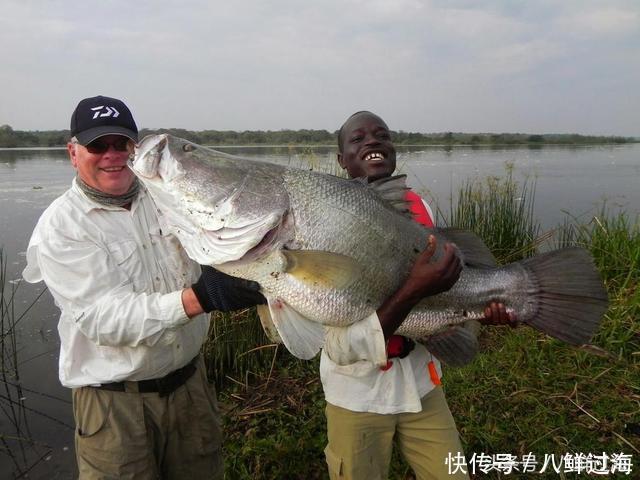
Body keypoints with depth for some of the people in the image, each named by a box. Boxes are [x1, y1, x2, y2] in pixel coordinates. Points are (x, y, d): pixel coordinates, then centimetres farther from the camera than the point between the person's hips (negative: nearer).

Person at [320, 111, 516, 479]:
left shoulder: (420, 208, -2)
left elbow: (439, 298, 9)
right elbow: (342, 348, -27)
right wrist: (414, 291, -37)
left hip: (422, 382, 5)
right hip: (359, 394, -5)